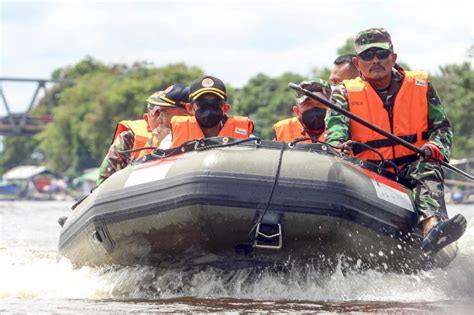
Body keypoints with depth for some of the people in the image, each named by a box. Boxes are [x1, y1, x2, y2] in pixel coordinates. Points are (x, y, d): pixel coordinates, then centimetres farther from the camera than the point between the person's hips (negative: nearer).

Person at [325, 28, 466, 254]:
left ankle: (431, 227, -62)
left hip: (412, 167, 0)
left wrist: (436, 146, -15)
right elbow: (335, 125, -9)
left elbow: (441, 126, 10)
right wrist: (337, 145, -34)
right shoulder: (345, 93, 10)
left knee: (428, 169, -34)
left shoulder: (420, 86, 13)